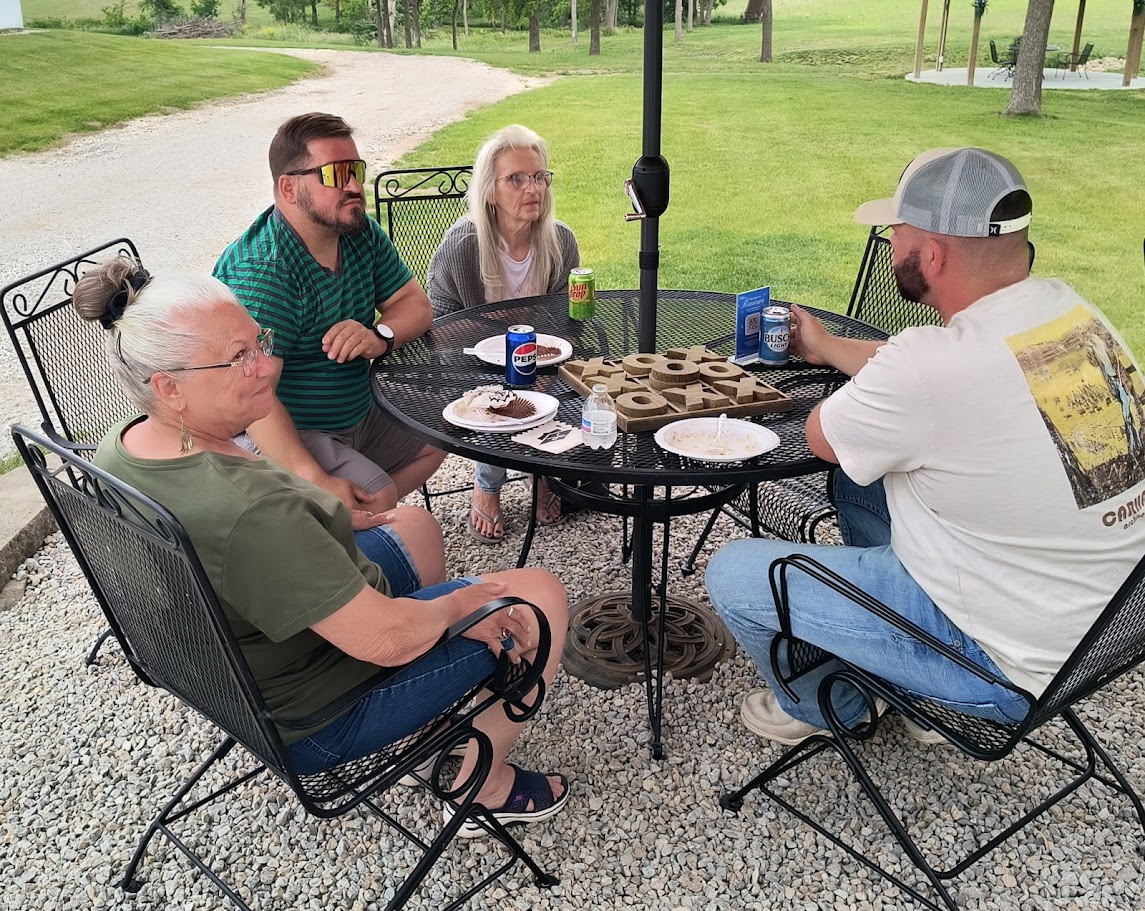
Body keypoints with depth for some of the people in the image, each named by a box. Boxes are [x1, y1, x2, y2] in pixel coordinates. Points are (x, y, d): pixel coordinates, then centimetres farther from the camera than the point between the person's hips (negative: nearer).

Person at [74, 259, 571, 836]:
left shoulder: (119, 450, -10)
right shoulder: (244, 512, -39)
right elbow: (385, 639, -35)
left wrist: (343, 518, 5)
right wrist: (458, 602, -16)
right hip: (313, 726, -9)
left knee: (415, 524, 26)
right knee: (540, 595, -4)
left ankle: (434, 713, 40)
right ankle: (486, 789, 14)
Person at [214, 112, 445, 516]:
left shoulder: (361, 233, -1)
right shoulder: (261, 270, -27)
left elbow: (415, 303, 5)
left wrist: (381, 337, -20)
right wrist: (315, 481, -44)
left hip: (357, 415, 9)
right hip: (283, 437, -9)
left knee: (435, 440, 19)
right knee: (379, 499, -26)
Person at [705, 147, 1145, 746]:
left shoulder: (933, 367, -32)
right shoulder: (1072, 310, -6)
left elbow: (820, 436, -11)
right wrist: (826, 347, 25)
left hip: (1003, 665, -8)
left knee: (731, 573, -4)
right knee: (863, 467, 22)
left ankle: (829, 707, 25)